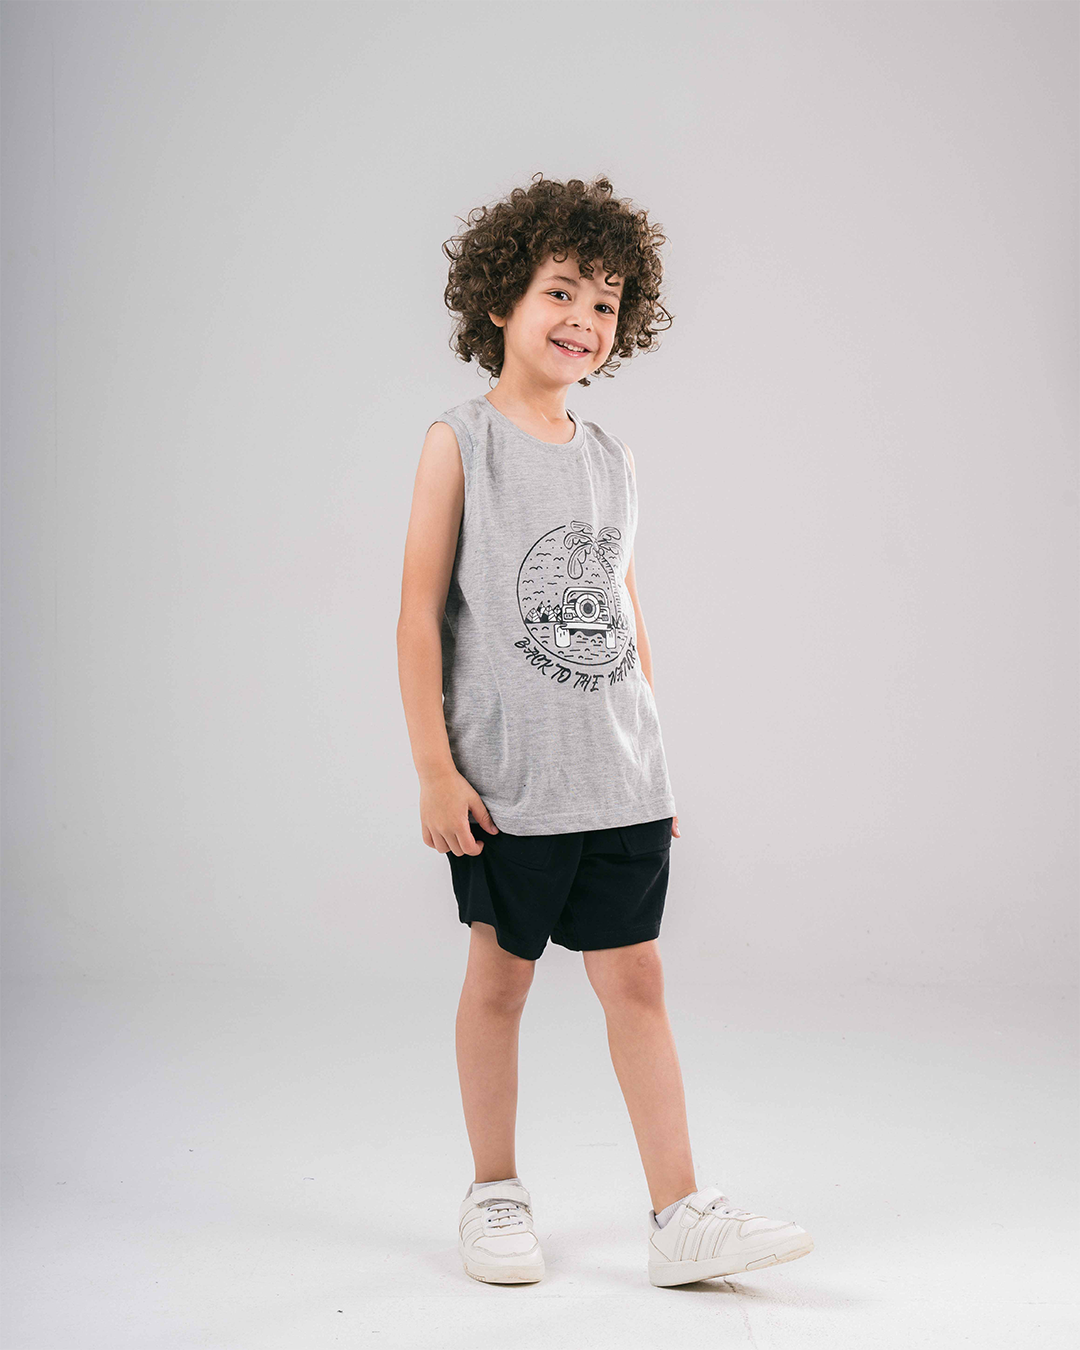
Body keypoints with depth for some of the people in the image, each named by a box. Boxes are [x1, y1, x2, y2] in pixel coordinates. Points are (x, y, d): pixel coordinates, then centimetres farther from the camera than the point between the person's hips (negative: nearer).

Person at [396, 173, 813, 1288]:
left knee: (635, 980, 5)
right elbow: (419, 612, -8)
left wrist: (652, 762, 15)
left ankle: (681, 1216, 10)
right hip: (506, 779, -4)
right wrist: (435, 769, -13)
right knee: (500, 976, 9)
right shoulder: (461, 443, -4)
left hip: (618, 780, 4)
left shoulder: (610, 461, 12)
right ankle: (495, 1196, 25)